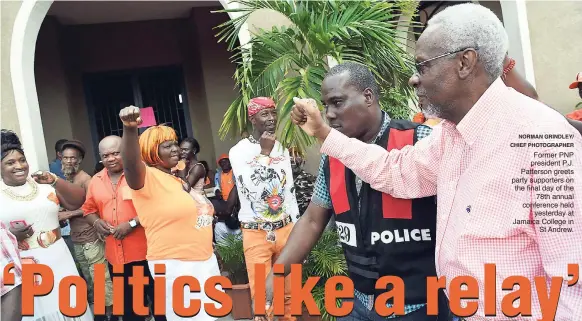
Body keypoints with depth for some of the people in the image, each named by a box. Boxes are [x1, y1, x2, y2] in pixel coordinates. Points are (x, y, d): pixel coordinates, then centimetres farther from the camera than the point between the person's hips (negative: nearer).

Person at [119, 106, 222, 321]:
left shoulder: (176, 179, 12)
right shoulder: (146, 177, -14)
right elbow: (130, 164, -38)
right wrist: (129, 129, -53)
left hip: (204, 260, 8)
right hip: (174, 265, -8)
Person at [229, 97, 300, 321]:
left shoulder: (282, 148, 7)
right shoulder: (238, 151, -8)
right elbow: (252, 190, -20)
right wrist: (264, 154, -19)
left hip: (286, 229, 4)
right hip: (256, 233, -4)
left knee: (289, 292, 10)